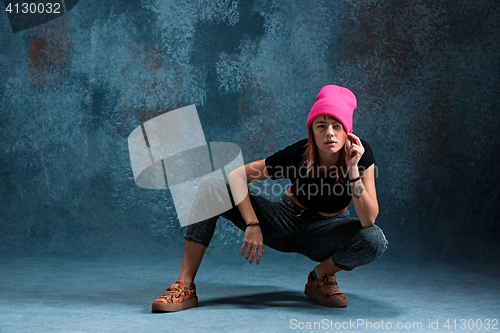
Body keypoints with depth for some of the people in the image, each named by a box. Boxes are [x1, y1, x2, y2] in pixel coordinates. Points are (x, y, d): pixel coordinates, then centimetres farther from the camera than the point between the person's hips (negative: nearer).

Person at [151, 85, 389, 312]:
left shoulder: (361, 153, -23)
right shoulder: (298, 155, -24)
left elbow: (368, 220, -29)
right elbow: (237, 175, -19)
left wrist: (353, 169, -39)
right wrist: (253, 225, -28)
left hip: (328, 230, 0)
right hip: (286, 221, 0)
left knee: (376, 241, -35)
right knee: (211, 187, -22)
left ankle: (321, 276, -3)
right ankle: (185, 287, -21)